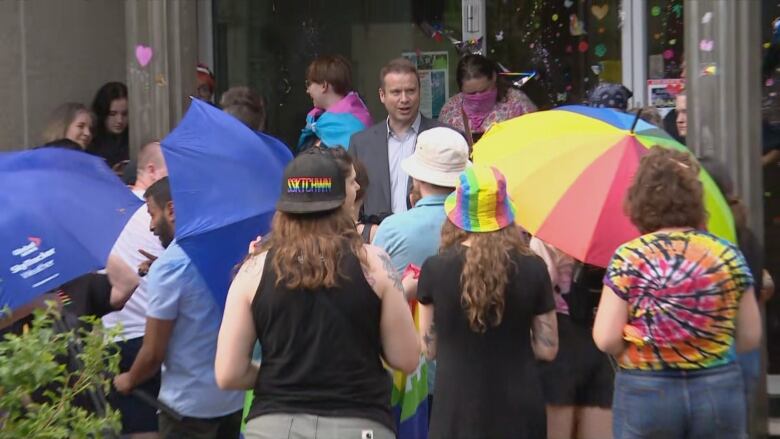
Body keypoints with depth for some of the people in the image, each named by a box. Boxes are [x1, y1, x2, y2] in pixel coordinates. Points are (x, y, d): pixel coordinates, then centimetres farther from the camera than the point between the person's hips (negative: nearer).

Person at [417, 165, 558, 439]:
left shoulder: (435, 269, -7)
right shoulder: (532, 269, -5)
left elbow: (429, 349, 2)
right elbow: (547, 349, 1)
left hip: (456, 410, -1)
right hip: (518, 411, 1)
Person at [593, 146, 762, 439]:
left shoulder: (628, 258, -7)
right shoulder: (728, 255, 0)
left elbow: (606, 340, -11)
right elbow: (750, 338, 4)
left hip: (645, 394, -2)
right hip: (719, 392, 2)